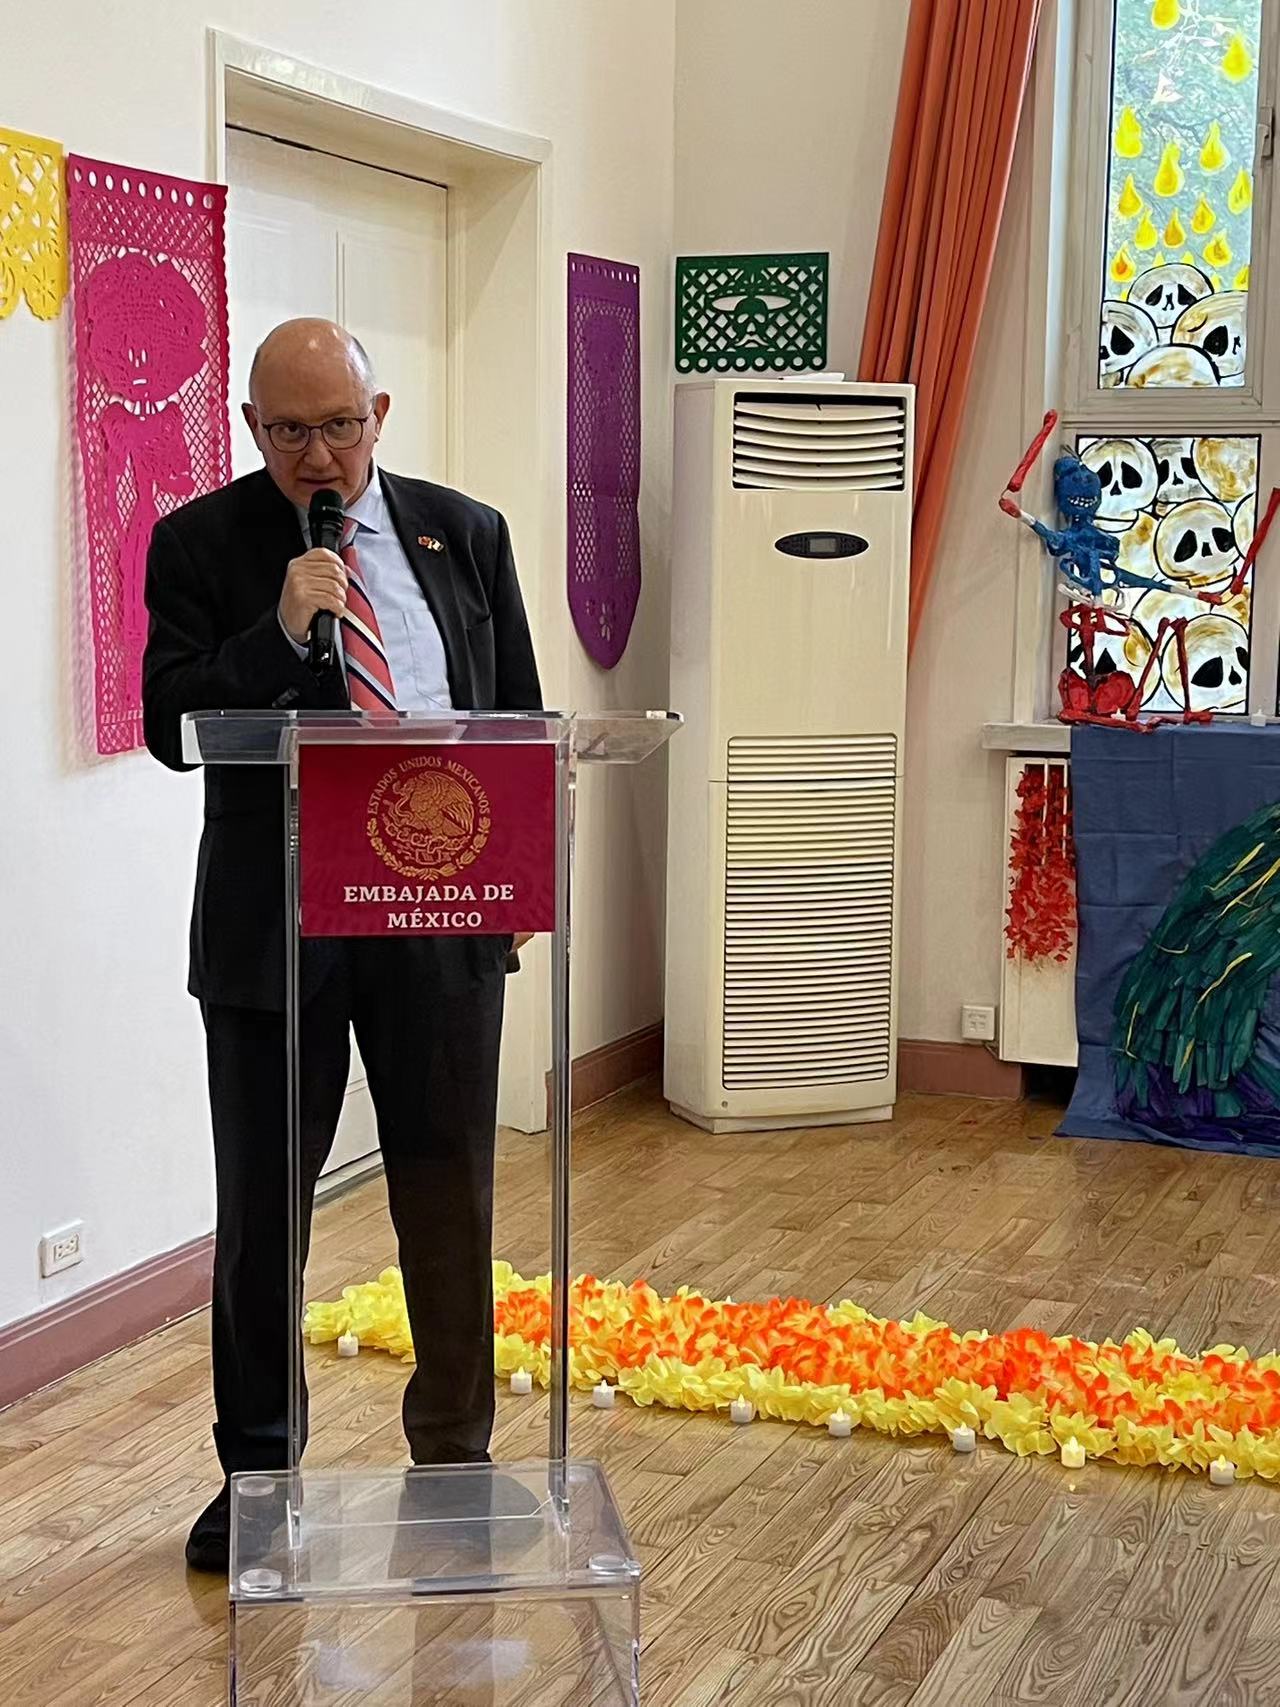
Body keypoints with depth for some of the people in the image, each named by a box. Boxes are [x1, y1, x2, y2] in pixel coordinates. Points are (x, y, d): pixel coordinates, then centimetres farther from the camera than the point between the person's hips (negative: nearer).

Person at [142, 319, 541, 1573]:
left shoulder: (465, 533, 8)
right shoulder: (199, 545, 1)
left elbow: (521, 716, 11)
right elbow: (170, 726, -6)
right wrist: (282, 635, -19)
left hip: (443, 912, 2)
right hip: (271, 918, -1)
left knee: (450, 1191, 10)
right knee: (262, 1207, 8)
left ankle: (454, 1451, 27)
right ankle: (256, 1470, 23)